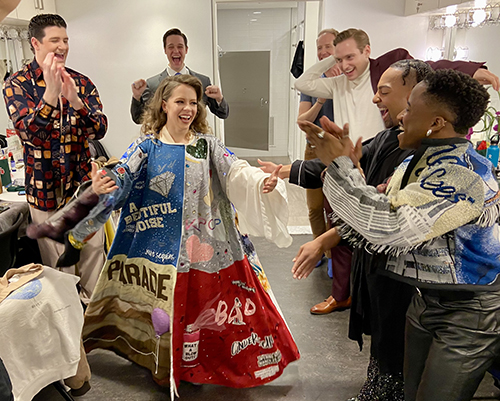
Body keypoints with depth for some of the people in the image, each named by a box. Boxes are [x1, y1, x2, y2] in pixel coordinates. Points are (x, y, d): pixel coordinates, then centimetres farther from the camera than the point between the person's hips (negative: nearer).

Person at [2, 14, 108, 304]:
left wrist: (74, 99, -26)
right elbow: (30, 132, -20)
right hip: (45, 188, -2)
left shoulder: (81, 82, 3)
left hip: (84, 184, 3)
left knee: (94, 251, 10)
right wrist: (51, 92, -32)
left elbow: (100, 130, -9)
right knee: (58, 260, 9)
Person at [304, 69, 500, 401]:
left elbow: (389, 227, -37)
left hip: (469, 311, -8)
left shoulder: (461, 173, -27)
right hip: (428, 298, 8)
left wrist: (341, 165, -28)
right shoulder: (418, 162, 2)